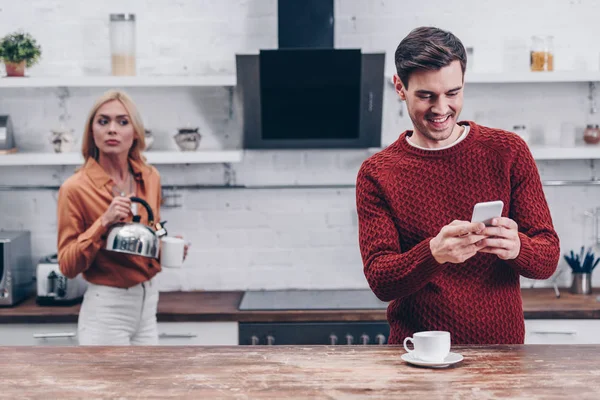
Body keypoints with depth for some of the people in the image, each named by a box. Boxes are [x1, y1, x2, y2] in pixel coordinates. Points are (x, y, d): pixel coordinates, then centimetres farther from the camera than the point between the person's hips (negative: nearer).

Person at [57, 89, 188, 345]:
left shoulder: (150, 178, 3)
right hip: (106, 308, -5)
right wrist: (103, 223, -24)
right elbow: (67, 266, -12)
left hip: (147, 303, 6)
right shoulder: (75, 188, -13)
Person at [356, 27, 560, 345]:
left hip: (502, 346, 1)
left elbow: (548, 260, 3)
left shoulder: (508, 152, 4)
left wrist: (516, 247, -20)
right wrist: (434, 254, -24)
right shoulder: (376, 173, 2)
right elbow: (379, 280, -5)